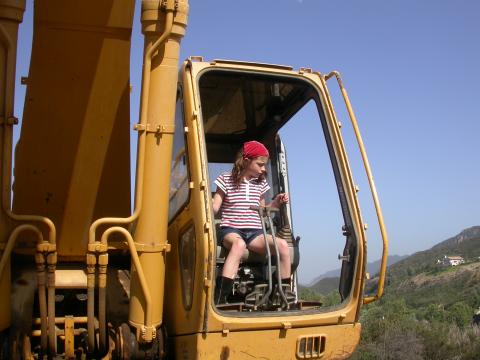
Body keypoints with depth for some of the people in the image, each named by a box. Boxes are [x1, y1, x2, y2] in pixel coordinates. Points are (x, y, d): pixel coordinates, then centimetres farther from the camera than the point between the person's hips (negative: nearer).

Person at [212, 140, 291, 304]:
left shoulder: (260, 183, 15)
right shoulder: (227, 180, 3)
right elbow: (214, 208, -1)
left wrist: (277, 202, 7)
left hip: (255, 232, 4)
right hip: (231, 230, -4)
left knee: (283, 245, -25)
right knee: (239, 244, -42)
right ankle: (219, 300, -44)